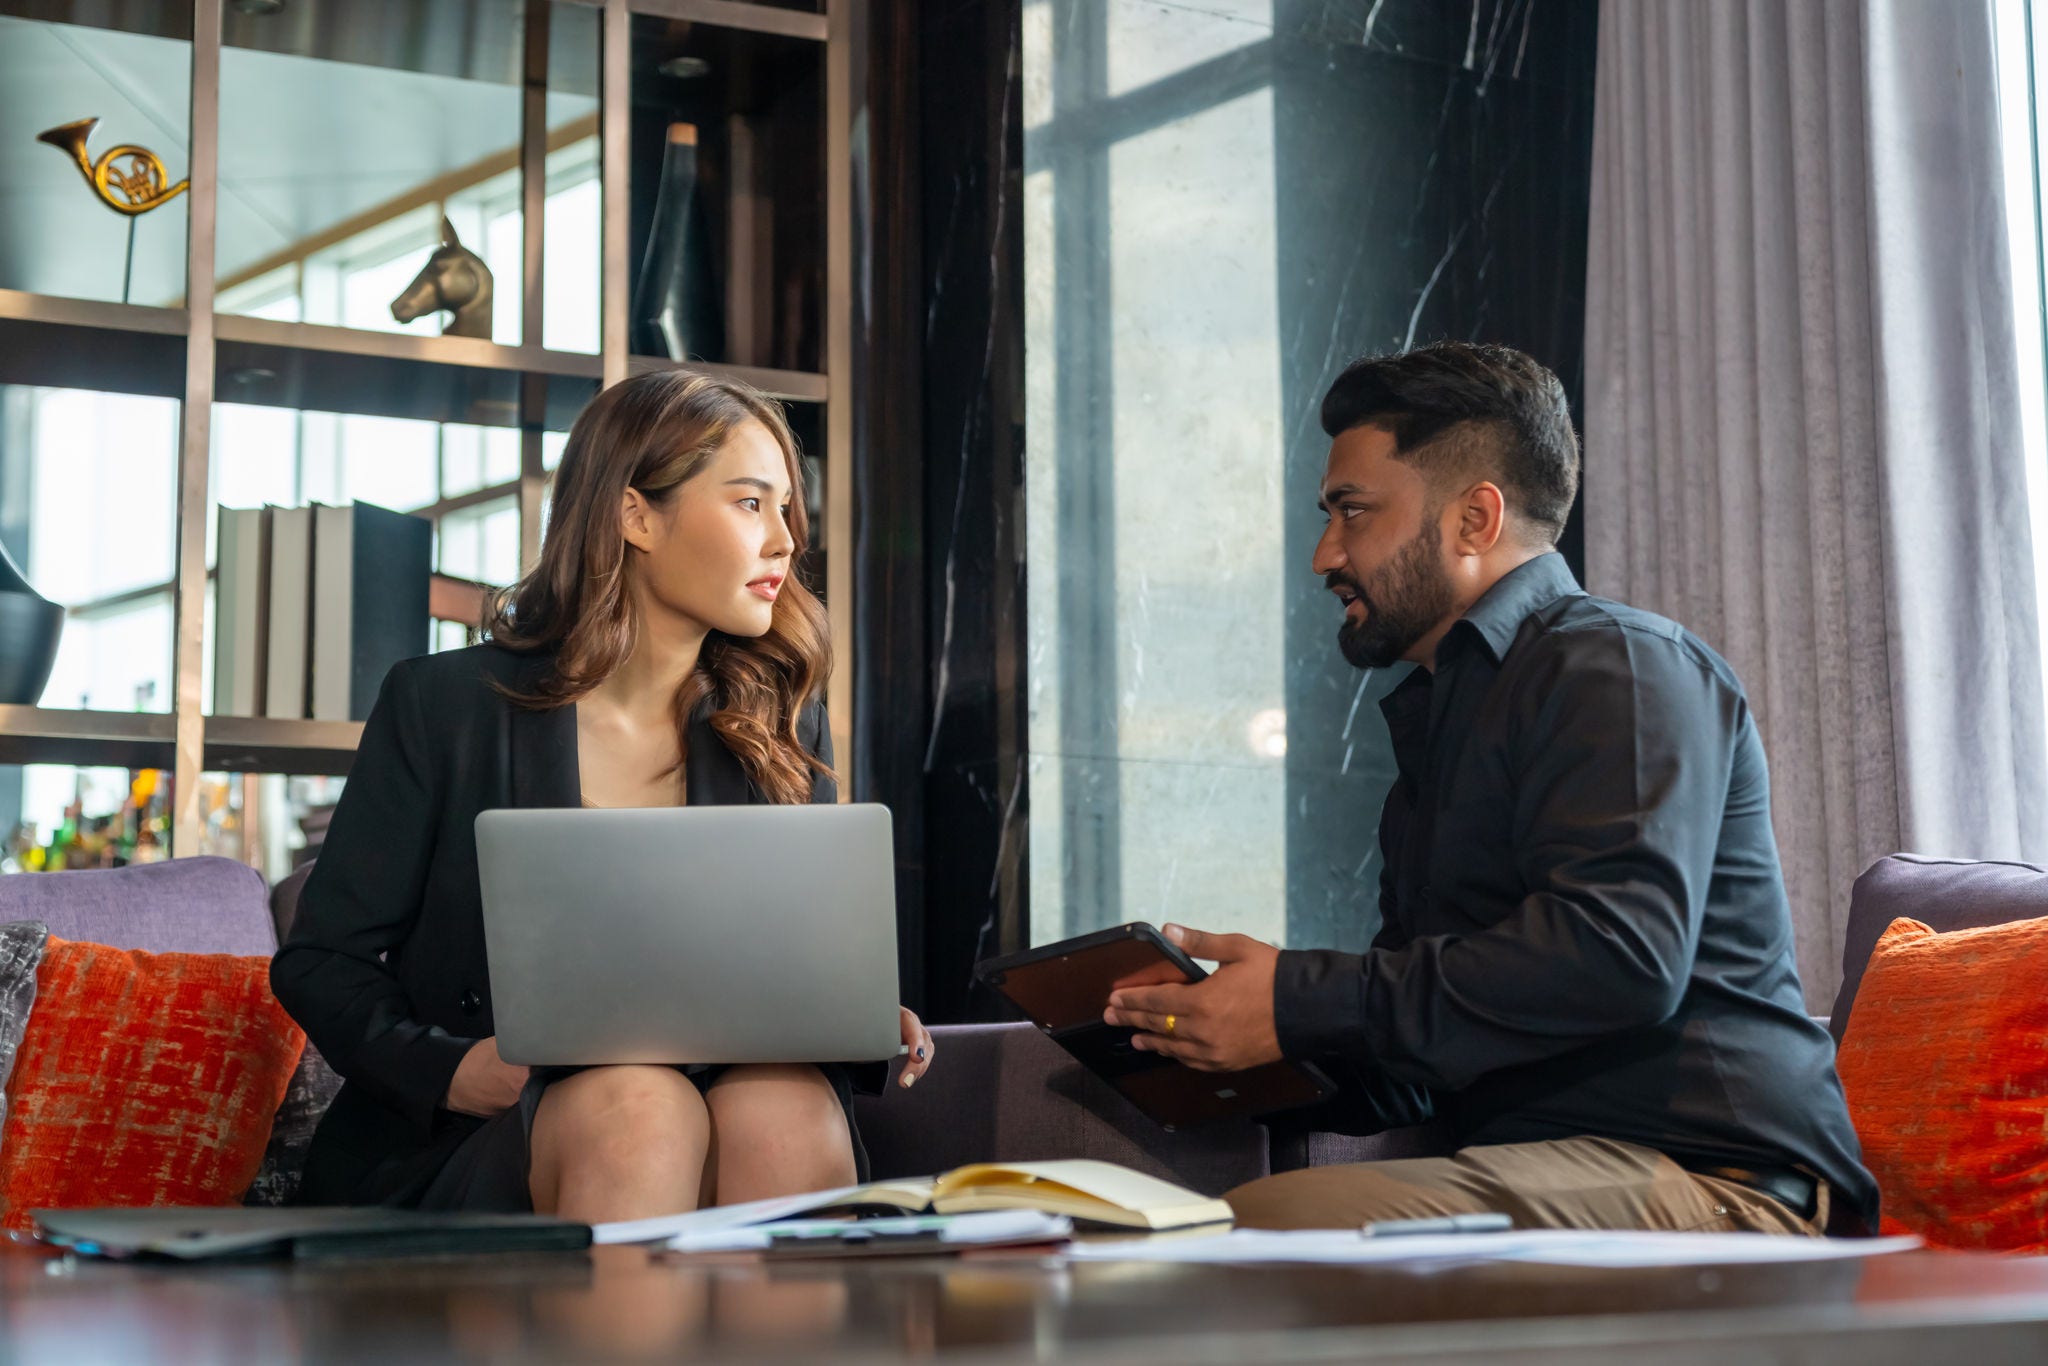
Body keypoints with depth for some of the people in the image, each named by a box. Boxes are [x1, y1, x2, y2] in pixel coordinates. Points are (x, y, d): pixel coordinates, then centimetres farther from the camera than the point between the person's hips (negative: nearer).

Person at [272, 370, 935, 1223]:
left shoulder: (783, 731, 12)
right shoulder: (443, 707, 1)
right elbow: (320, 960, 3)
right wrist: (443, 1069, -17)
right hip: (464, 1147, -3)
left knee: (787, 1106, -32)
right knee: (641, 1109, -35)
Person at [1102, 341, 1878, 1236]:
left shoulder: (1618, 666, -3)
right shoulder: (1438, 720, 26)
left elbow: (1621, 954, -21)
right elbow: (1414, 1079, 22)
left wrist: (1304, 1003, -18)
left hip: (1709, 1183, -8)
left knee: (1274, 1224, -34)